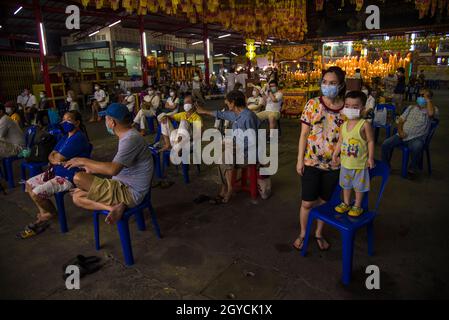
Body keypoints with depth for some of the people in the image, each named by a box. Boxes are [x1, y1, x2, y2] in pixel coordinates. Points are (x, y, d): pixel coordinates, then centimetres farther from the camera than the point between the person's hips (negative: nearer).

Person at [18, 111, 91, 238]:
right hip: (57, 172, 11)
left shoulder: (78, 138, -22)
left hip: (69, 178, -11)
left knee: (36, 193, -17)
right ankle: (44, 212, 18)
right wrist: (55, 160, -12)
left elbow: (58, 158, -21)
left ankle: (50, 212, 13)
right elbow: (51, 156, 9)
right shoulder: (66, 137, 12)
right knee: (29, 184, 13)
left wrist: (54, 157, 2)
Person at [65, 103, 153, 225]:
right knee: (77, 197, 8)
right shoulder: (127, 136, 11)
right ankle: (114, 207, -9)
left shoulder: (131, 138, -22)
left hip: (129, 193, -10)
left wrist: (84, 161, -15)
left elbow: (113, 169, -29)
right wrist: (92, 167, 15)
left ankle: (114, 206, -13)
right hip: (123, 186, 10)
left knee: (78, 178, -16)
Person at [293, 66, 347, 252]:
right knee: (307, 202, 7)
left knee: (324, 201, 16)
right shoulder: (312, 104, -6)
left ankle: (319, 233, 38)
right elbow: (304, 134, -4)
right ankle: (303, 233, 31)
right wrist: (300, 160, -6)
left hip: (334, 164, 1)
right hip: (311, 161, -1)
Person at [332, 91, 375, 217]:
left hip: (360, 163, -6)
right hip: (345, 162, 6)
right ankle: (346, 203, 38)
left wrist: (370, 157, -13)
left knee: (359, 186, 11)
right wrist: (335, 154, 6)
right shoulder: (344, 125, 1)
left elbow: (370, 141, -12)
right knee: (346, 184, 20)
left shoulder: (365, 125, -16)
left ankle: (357, 206, 28)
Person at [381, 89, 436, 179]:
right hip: (403, 135, 4)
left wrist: (428, 99, -12)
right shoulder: (411, 107, 18)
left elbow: (431, 113, -24)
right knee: (386, 144, -18)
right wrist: (400, 131, -5)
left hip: (417, 138, -4)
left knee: (416, 148, -37)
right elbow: (401, 120, 15)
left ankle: (412, 170, -12)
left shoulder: (430, 109, 3)